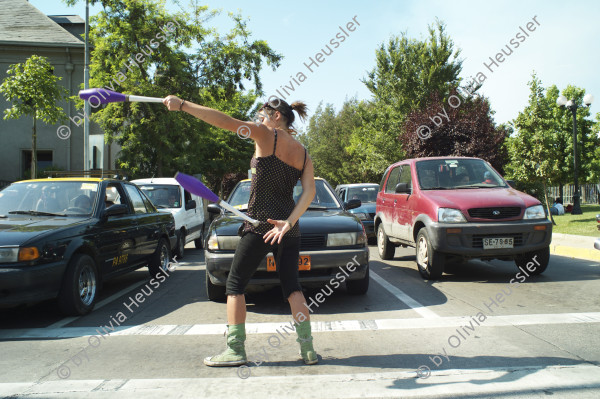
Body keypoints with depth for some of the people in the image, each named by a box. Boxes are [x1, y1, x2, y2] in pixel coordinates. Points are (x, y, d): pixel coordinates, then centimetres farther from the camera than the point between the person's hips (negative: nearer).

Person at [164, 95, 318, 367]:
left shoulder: (267, 136, -5)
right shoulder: (302, 153, 11)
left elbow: (225, 122, -16)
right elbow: (310, 191, -3)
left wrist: (182, 105, -13)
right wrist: (288, 222, -13)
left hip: (259, 225, -6)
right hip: (289, 227, 6)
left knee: (235, 284, 6)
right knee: (291, 286, 12)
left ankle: (235, 349, 6)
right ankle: (308, 349, 10)